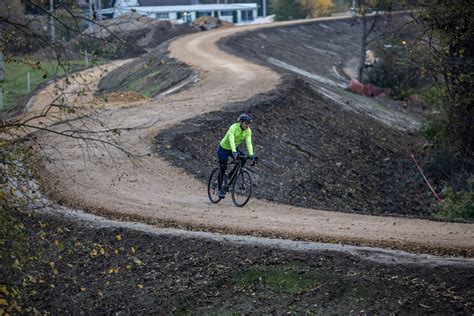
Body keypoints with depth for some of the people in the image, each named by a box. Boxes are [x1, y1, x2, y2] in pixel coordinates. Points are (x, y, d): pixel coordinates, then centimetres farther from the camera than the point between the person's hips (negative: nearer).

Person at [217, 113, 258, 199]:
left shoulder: (248, 131, -14)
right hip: (224, 149, -5)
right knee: (223, 169, -8)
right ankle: (220, 189, 7)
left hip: (234, 148, 5)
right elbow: (231, 140, -43)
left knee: (243, 158, -20)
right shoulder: (234, 127, -31)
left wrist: (251, 154, -38)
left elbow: (249, 142, -23)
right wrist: (234, 152, -58)